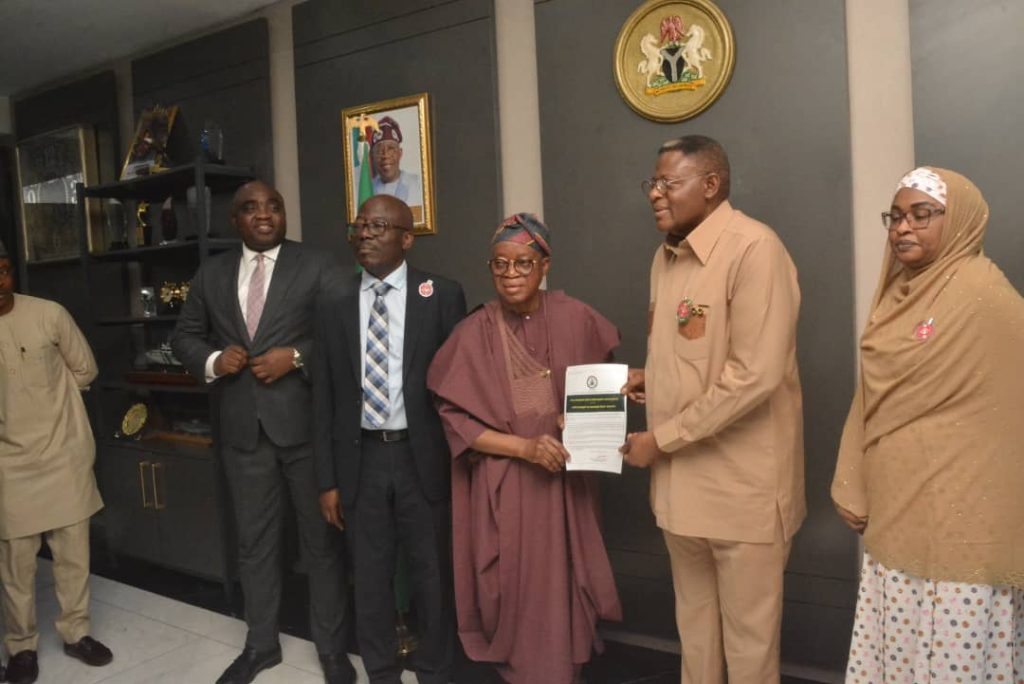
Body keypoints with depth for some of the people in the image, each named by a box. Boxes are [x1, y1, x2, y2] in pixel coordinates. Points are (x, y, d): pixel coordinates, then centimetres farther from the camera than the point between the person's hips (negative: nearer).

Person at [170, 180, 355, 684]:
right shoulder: (212, 273, 10)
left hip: (305, 424, -3)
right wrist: (212, 360, -6)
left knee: (321, 539, 9)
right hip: (243, 428, 4)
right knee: (254, 541, 15)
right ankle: (261, 643, 34)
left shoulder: (316, 268, -2)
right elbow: (184, 336, 14)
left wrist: (297, 356, -19)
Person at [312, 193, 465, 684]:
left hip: (423, 457, -2)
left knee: (433, 573, 11)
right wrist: (328, 479, 3)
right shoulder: (333, 306, 5)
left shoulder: (443, 295, -2)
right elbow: (325, 398, 5)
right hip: (362, 459, 2)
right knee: (370, 576, 13)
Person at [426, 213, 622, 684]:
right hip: (502, 486, -1)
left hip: (563, 482, 2)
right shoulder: (474, 334, -8)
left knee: (560, 587, 10)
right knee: (513, 590, 7)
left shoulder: (575, 318, -4)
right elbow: (455, 420, -8)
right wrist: (525, 447, -17)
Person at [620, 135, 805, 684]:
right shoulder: (666, 255, 9)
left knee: (748, 630, 11)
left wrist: (660, 439, -18)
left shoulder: (753, 248, -17)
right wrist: (649, 376, 1)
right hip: (682, 476, 8)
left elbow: (754, 376, -24)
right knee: (693, 616, 22)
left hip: (742, 481, -7)